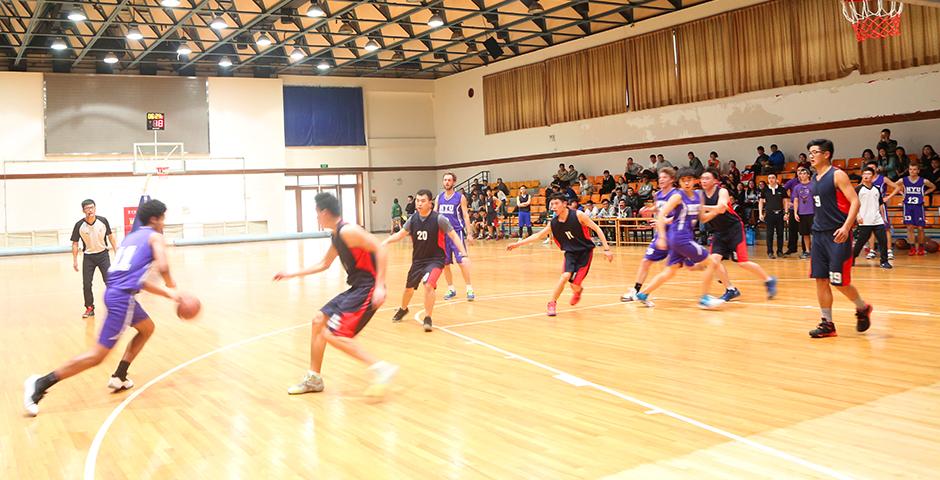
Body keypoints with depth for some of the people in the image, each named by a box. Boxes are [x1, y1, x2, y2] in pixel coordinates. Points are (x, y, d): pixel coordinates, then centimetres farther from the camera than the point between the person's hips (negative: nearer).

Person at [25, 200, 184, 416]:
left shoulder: (131, 237, 25)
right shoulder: (155, 237, 1)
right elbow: (163, 267, -17)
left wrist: (168, 293, 24)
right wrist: (171, 286, 4)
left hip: (116, 292, 9)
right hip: (122, 296, -9)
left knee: (147, 328, 28)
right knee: (98, 354, -6)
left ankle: (119, 377, 26)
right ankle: (40, 384, -10)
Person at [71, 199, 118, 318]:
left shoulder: (103, 221, -8)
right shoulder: (79, 225, -10)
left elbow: (110, 236, 4)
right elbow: (75, 243, -1)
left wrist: (116, 252, 1)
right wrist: (75, 260, -6)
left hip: (103, 254, 0)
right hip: (88, 257, 0)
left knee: (109, 281, -6)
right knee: (86, 284, 0)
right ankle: (89, 308, 13)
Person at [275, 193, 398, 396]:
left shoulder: (347, 231, -16)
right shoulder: (336, 236, 15)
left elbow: (381, 250, -23)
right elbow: (324, 264, 30)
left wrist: (379, 286, -28)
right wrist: (291, 274, 33)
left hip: (368, 289, -10)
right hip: (356, 288, 10)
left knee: (331, 334, -13)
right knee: (318, 320, 15)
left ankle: (380, 368, -14)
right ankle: (314, 378, 26)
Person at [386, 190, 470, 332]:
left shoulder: (438, 219, -18)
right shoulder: (413, 219, -5)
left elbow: (454, 236, -13)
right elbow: (401, 234, 7)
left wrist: (464, 254, -22)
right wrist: (386, 241, -10)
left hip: (435, 259, -5)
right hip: (418, 260, 5)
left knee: (428, 285, -27)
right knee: (409, 287, 18)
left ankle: (428, 318, -10)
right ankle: (403, 309, 49)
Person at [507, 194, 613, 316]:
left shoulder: (578, 215, -16)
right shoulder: (554, 223, -5)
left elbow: (597, 229, -12)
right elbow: (538, 236, 5)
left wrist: (606, 249, -16)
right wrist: (518, 244, 0)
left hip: (585, 251, -3)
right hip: (570, 252, 3)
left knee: (574, 285, -8)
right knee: (565, 276, -22)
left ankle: (578, 290, 31)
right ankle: (552, 303, -4)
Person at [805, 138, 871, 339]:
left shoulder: (837, 175, -9)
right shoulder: (814, 179, 13)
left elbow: (855, 201, -16)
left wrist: (846, 227, -27)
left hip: (837, 235, -7)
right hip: (819, 234, 7)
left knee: (839, 282, -5)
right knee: (820, 279, 4)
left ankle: (862, 308, 22)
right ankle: (827, 324, 10)